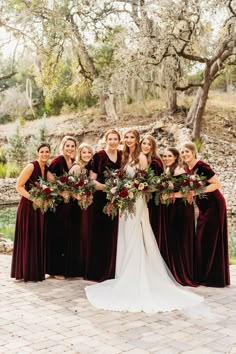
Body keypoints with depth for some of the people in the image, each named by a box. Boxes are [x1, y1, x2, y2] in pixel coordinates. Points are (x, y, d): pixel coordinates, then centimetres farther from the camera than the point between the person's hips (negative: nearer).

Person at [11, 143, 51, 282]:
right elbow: (19, 186, -15)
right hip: (28, 207, -7)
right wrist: (34, 199, -21)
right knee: (28, 239, -1)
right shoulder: (31, 166, -13)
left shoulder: (47, 169, 8)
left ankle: (37, 272, 20)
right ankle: (26, 272, 8)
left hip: (40, 207, 7)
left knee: (39, 239, 10)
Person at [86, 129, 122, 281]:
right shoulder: (98, 156, 0)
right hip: (101, 199, -3)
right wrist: (105, 186, -18)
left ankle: (113, 270, 14)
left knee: (115, 233, 4)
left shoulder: (122, 156, 11)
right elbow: (92, 179, -4)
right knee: (101, 233, -1)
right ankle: (99, 271, 8)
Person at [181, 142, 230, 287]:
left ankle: (214, 278, 1)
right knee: (201, 239, 10)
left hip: (214, 205, -9)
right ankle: (204, 276, 19)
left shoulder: (201, 166, -18)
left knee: (211, 239, -6)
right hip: (204, 207, 9)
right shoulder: (188, 169, 7)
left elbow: (217, 184, -20)